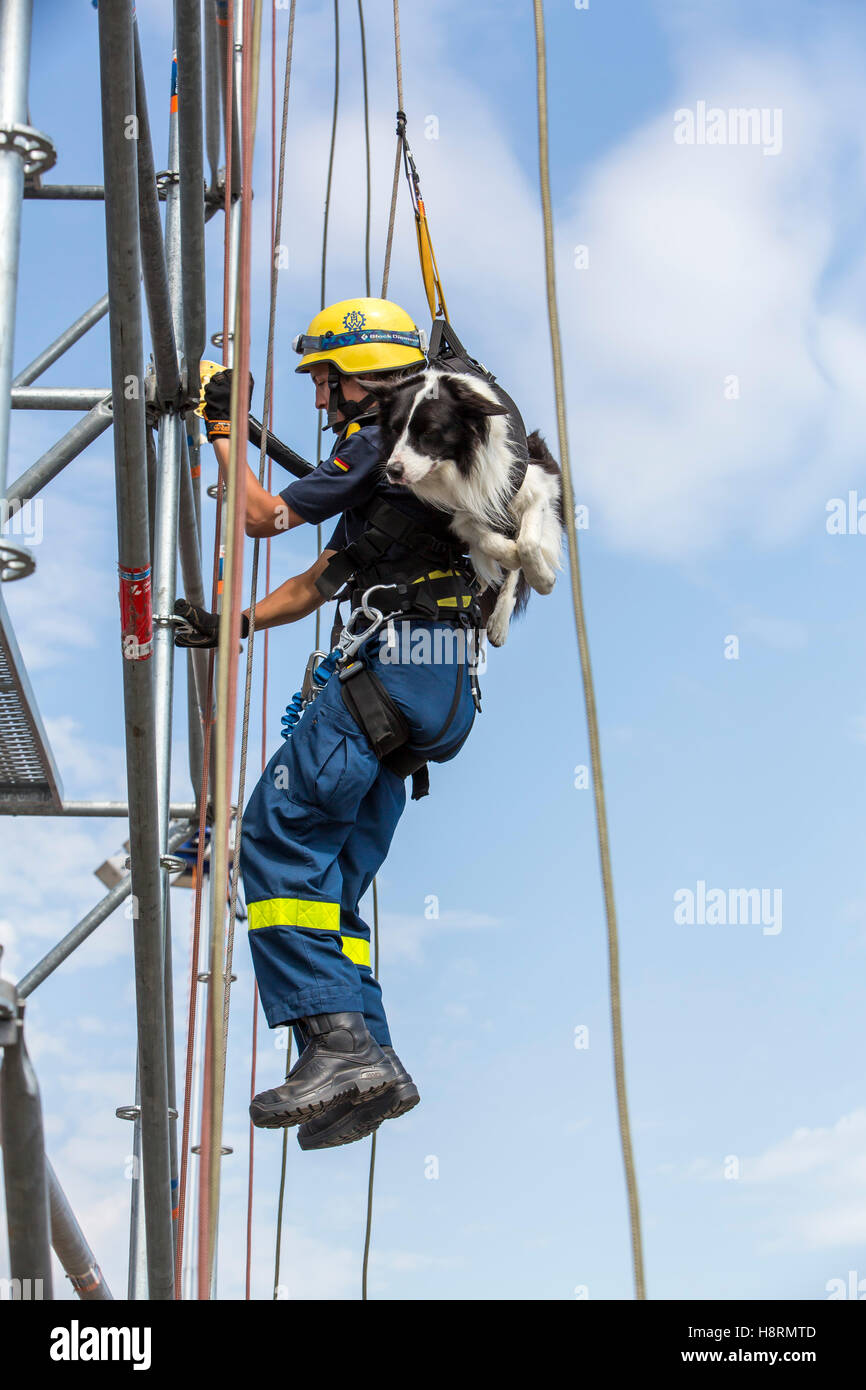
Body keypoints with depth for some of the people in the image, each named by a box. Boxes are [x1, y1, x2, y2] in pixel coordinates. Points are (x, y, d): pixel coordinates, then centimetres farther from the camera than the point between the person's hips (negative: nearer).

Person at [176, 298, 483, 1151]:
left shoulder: (380, 444, -4)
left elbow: (263, 517, -1)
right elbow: (323, 579, 30)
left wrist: (221, 430, 12)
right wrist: (231, 624, 25)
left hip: (391, 667, -10)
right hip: (439, 688, 10)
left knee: (276, 834, -13)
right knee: (332, 874, 8)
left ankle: (337, 1038, -21)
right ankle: (366, 1064, 2)